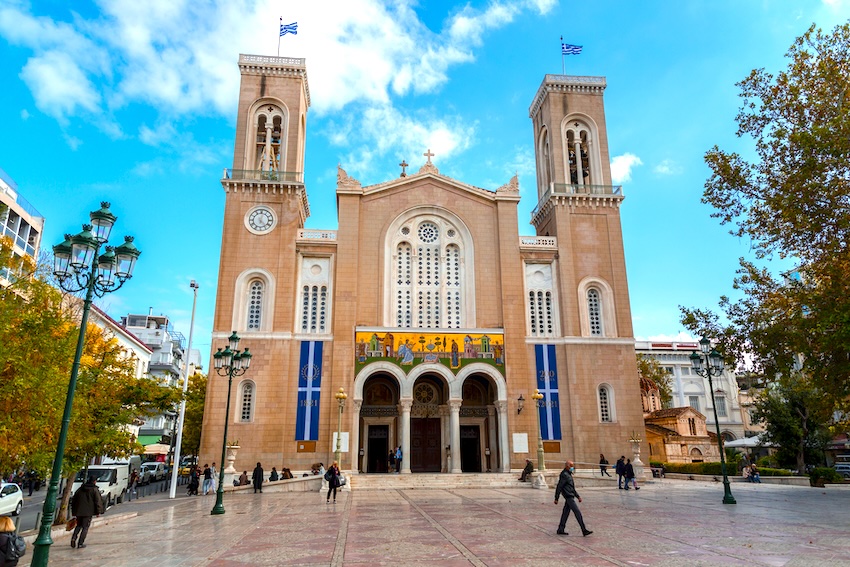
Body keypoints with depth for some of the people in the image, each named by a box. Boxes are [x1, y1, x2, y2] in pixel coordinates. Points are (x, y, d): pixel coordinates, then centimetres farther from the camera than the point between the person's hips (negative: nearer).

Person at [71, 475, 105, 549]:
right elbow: (98, 501, -10)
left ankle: (74, 537, -1)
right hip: (88, 512, -4)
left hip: (78, 511, 4)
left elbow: (73, 500, 13)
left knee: (79, 525, 21)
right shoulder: (94, 490, -6)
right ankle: (80, 544, 1)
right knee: (85, 527, 4)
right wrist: (98, 511, -3)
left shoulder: (80, 489, 9)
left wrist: (74, 511, 21)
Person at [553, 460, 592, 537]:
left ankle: (560, 530, 16)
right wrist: (556, 498, -15)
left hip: (571, 497, 10)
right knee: (577, 513, -10)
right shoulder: (564, 475, -13)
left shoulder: (568, 475, 19)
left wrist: (578, 496, 22)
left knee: (565, 513, 11)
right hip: (569, 497, -10)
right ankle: (584, 531, -9)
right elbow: (559, 487, -15)